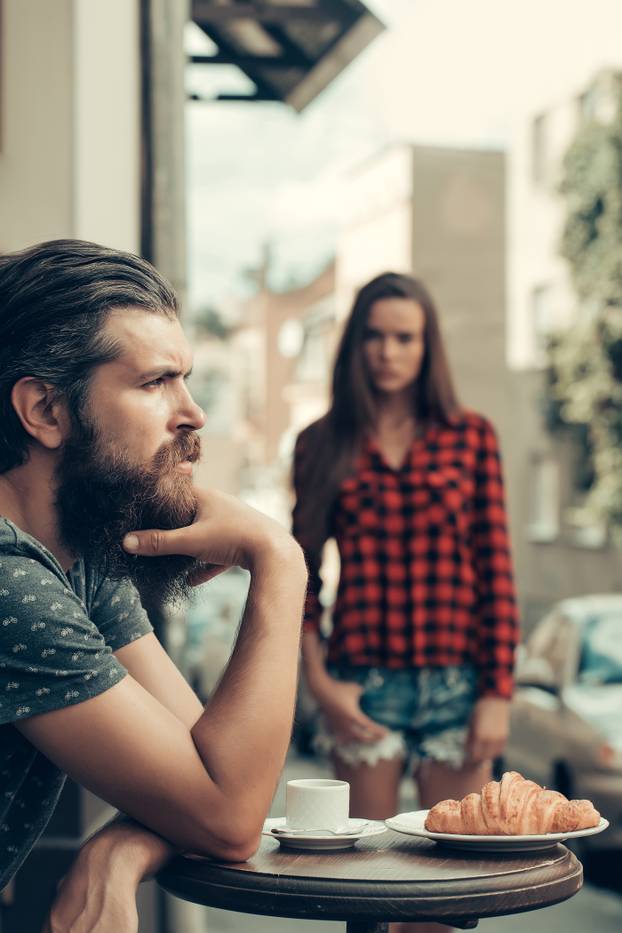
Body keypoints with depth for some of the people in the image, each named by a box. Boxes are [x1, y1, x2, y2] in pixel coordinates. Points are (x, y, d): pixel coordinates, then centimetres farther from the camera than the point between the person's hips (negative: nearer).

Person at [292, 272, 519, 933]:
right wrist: (318, 679, -2)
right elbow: (301, 573, 8)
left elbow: (496, 572, 2)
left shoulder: (471, 437, 5)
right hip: (362, 685, 0)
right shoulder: (323, 444, 7)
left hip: (456, 681, 0)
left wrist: (498, 694, -2)